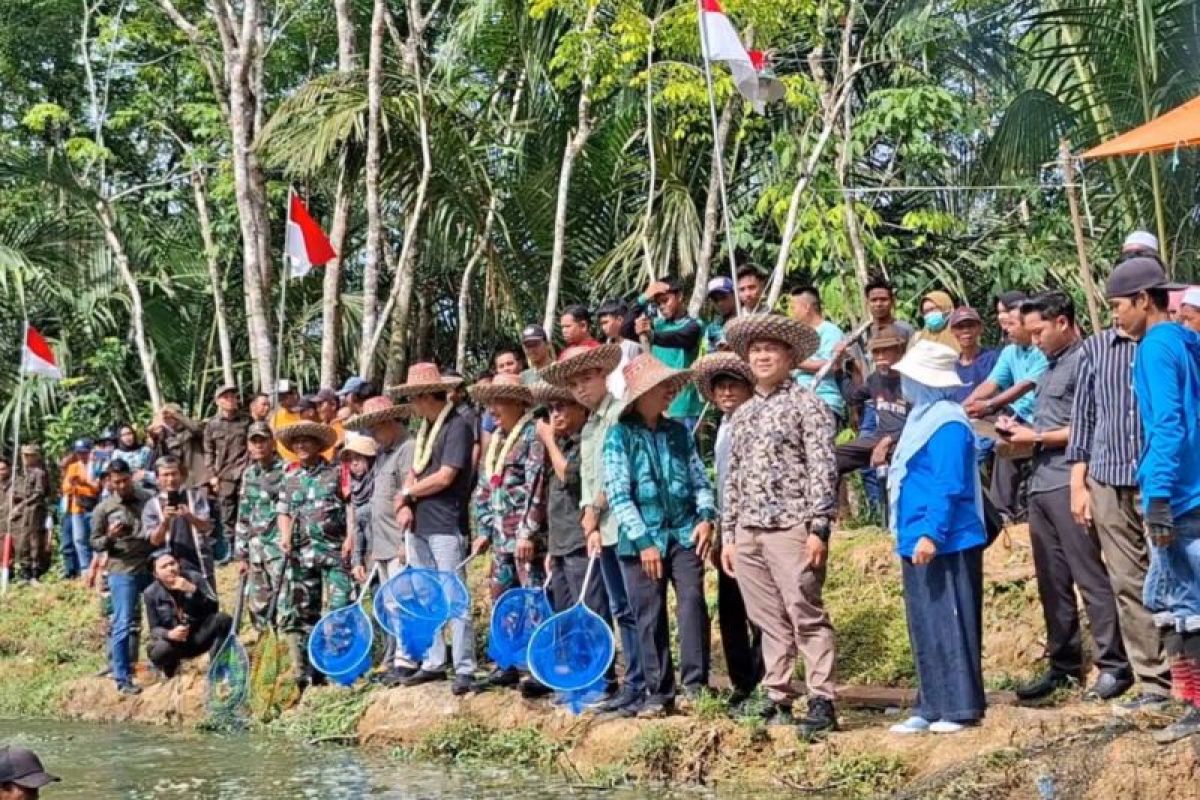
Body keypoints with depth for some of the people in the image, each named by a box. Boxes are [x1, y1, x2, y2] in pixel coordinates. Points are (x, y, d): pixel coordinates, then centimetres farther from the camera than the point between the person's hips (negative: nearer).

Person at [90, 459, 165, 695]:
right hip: (122, 571, -3)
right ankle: (122, 679, 2)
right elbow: (95, 544, 3)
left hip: (153, 566, 3)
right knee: (122, 625, -3)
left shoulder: (149, 499, 4)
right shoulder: (103, 509, 0)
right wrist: (109, 537, -17)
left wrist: (161, 533, -6)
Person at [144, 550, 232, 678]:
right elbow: (154, 629, -5)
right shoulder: (151, 593, -8)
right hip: (175, 642, 0)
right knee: (157, 652, -34)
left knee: (223, 619, -28)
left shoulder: (194, 578, -8)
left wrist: (193, 590, -30)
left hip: (201, 636, 0)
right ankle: (171, 665, 4)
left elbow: (214, 609, -16)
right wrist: (169, 634, -28)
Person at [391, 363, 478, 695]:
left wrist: (407, 492, -5)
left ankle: (464, 670, -5)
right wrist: (404, 504, -2)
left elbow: (444, 477, -17)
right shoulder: (425, 429, 15)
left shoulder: (457, 427, -11)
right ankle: (433, 663, 19)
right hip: (419, 525, 9)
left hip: (445, 526, -9)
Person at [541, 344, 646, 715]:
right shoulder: (587, 429, 20)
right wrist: (591, 524, 4)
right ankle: (634, 684, 14)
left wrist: (595, 510, -6)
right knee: (622, 611, 10)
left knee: (637, 609, -8)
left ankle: (643, 687, -6)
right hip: (604, 529, 9)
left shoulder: (621, 414, -6)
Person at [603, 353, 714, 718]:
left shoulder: (679, 432, 9)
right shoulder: (620, 435, -2)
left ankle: (695, 683, -6)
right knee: (649, 616, 3)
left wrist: (705, 516, -6)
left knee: (692, 601, -12)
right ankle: (658, 692, 12)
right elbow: (617, 493, -7)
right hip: (641, 539, -2)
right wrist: (643, 540, -12)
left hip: (684, 534, 2)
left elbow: (700, 479, 12)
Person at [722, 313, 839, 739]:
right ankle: (778, 700, 14)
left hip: (791, 527, -6)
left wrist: (818, 528, -15)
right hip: (748, 531, 6)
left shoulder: (807, 405, -1)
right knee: (770, 622, 9)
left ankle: (822, 702, -5)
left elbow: (823, 470, -8)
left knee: (807, 616, -7)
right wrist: (727, 534, 15)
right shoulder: (742, 414, 18)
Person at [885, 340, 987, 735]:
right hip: (918, 543, 10)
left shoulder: (947, 423, -15)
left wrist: (931, 534, -24)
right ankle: (931, 708, 19)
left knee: (950, 625, -3)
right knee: (925, 630, 13)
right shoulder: (922, 418, 15)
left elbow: (949, 488, -20)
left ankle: (960, 707, 4)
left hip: (945, 545, -10)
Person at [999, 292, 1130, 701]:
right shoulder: (1052, 365, 20)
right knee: (1052, 579, 11)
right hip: (1041, 483, 9)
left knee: (1090, 576, -7)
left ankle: (1114, 665, -2)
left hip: (1069, 482, -9)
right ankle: (1063, 663, 18)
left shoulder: (1085, 361, -8)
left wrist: (1036, 437, -9)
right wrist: (1020, 430, 7)